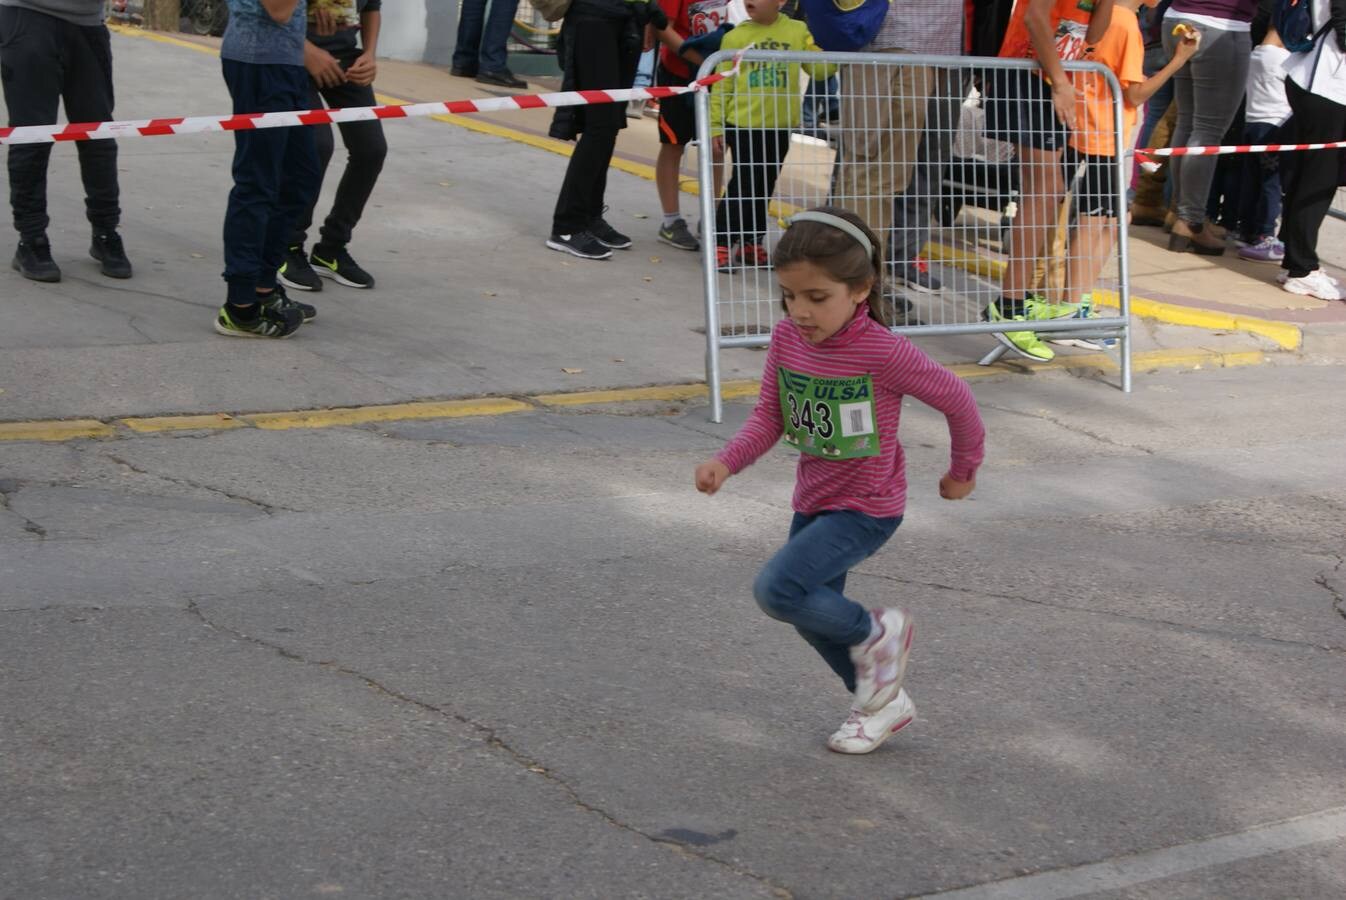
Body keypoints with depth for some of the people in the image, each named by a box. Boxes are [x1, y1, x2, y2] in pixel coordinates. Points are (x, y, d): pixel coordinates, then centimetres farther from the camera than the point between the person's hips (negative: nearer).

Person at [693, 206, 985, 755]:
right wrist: (726, 463, -19)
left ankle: (874, 635, 3)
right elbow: (768, 417, -1)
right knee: (812, 614, 18)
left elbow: (956, 400, -13)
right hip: (813, 501, 7)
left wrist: (963, 470, 2)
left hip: (866, 509, -7)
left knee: (777, 590, -22)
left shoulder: (883, 351, -26)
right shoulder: (786, 338, -8)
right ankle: (881, 701, 39)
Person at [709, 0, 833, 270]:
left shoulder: (798, 31, 1)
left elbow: (820, 68, 0)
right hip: (743, 125, -3)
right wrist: (716, 125, -4)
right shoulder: (735, 37, -4)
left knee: (765, 187, 12)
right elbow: (722, 85, -2)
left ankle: (751, 245, 24)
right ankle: (721, 245, 1)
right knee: (742, 185, -5)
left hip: (780, 126, 3)